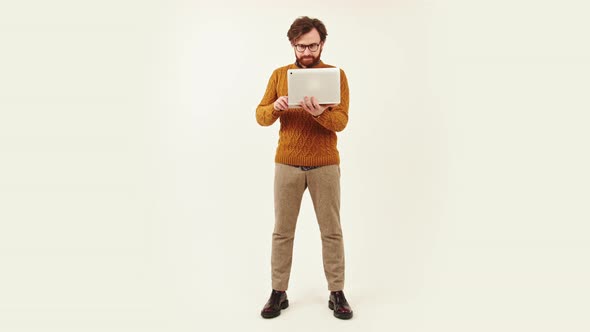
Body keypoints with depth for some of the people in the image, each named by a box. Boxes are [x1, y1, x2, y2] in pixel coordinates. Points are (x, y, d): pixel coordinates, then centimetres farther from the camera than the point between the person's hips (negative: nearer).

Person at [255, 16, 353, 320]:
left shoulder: (336, 74, 0)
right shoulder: (279, 75, 6)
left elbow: (341, 120, -11)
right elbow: (260, 116, 2)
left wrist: (320, 113, -32)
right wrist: (275, 107, -21)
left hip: (325, 165, -1)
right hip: (287, 164, 1)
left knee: (331, 231, 5)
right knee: (282, 231, 6)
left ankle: (337, 293, 18)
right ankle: (278, 293, 18)